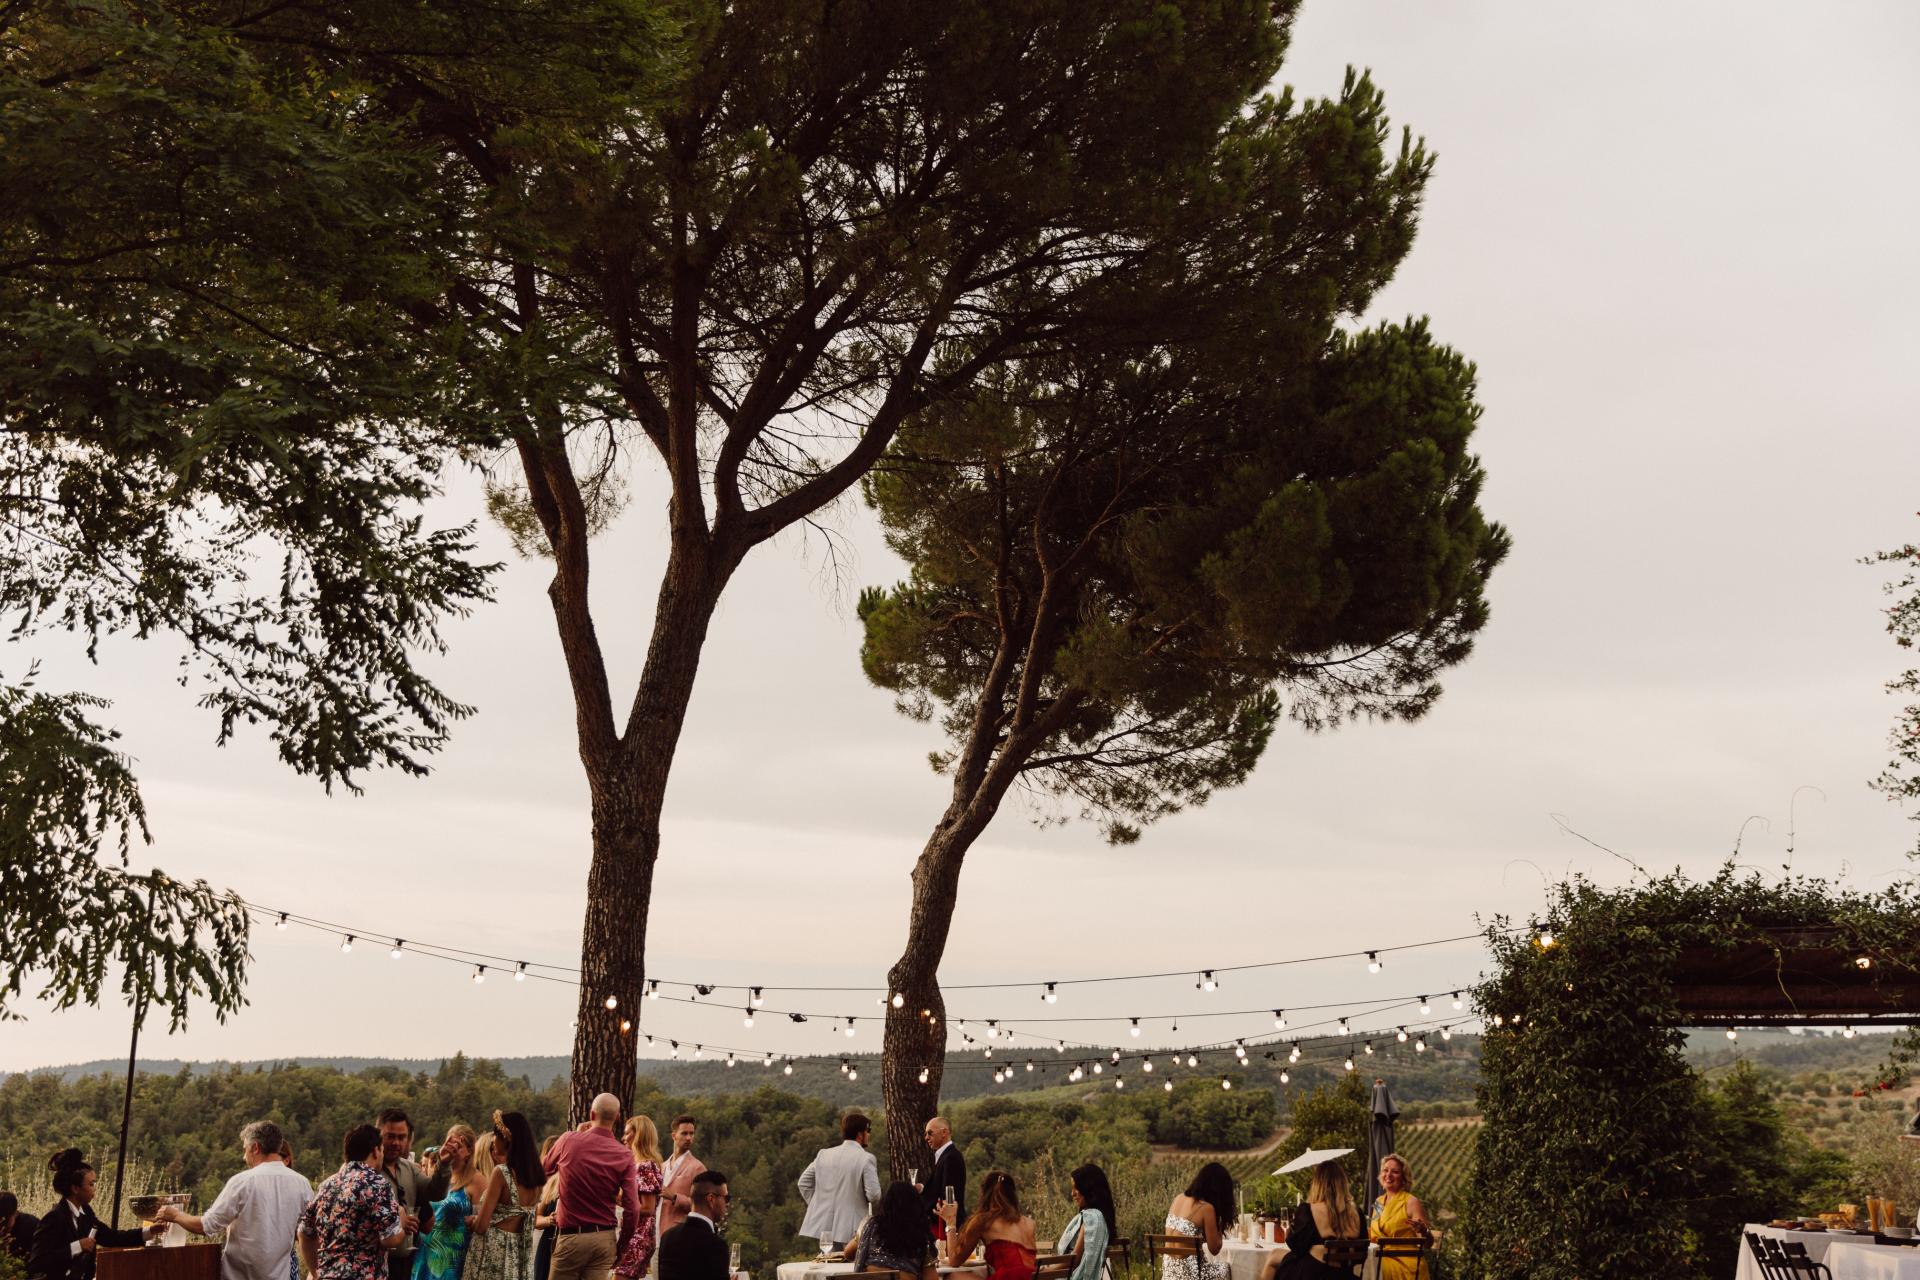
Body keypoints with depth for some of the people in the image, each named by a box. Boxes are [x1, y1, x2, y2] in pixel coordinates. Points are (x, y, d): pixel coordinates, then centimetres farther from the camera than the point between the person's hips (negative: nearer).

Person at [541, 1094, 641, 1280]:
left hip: (571, 1237, -1)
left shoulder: (569, 1140, -5)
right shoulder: (625, 1156, -4)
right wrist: (620, 1247, 9)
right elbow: (633, 1210, -7)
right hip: (605, 1237, 2)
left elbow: (543, 1169, 17)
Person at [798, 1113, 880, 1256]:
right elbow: (873, 1195, -15)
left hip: (824, 1227, 5)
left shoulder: (824, 1154, 6)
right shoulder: (866, 1159, -11)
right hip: (851, 1230, -5)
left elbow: (804, 1182, 11)